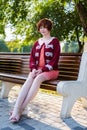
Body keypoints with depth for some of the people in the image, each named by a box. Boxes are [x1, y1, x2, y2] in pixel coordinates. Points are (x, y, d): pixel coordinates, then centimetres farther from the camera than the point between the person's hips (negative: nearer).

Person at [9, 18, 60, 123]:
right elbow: (32, 57, 10)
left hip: (50, 70, -3)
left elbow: (55, 60, -7)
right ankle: (16, 109, -43)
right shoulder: (37, 42, 17)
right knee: (29, 80, -30)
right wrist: (34, 69, -11)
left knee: (38, 79, -36)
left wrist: (42, 70, -17)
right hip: (37, 70, 3)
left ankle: (21, 108, -36)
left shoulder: (55, 41, 3)